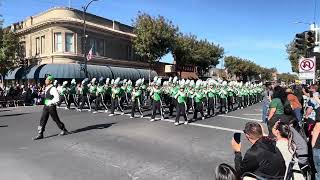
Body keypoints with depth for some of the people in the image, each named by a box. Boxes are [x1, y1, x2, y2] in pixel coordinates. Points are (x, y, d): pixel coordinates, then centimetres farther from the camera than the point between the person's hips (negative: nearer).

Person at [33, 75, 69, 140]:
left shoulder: (53, 89, -18)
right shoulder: (46, 88, 9)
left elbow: (57, 98, -26)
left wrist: (50, 102, -23)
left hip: (51, 106, -8)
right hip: (46, 106, 8)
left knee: (56, 119, 5)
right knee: (43, 120, 6)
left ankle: (64, 130, 22)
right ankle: (40, 134, 13)